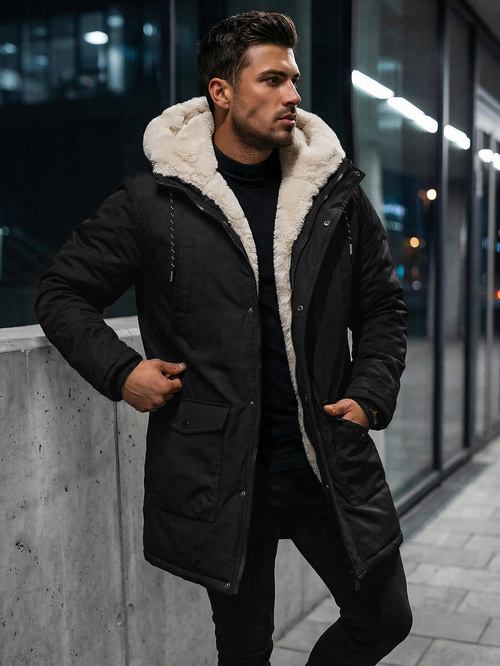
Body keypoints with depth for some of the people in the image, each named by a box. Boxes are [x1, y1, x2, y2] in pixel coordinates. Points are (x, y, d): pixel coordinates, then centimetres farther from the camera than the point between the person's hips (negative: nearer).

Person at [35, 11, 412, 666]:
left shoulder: (337, 193, 3)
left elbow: (382, 308, 13)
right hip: (223, 476, -2)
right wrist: (120, 371, -11)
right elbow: (63, 292, 4)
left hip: (334, 464, 3)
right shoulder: (153, 202, -5)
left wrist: (371, 396, -1)